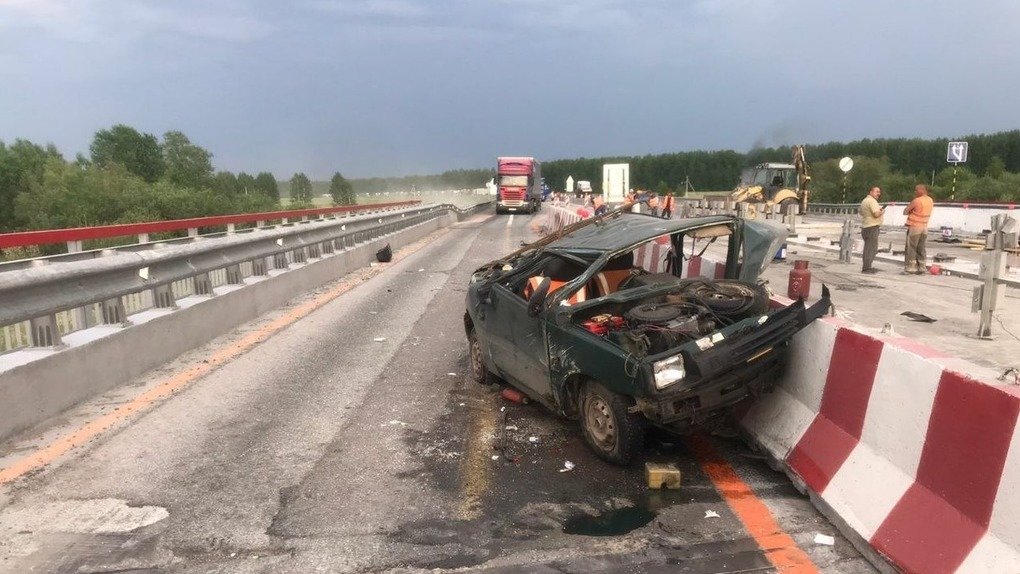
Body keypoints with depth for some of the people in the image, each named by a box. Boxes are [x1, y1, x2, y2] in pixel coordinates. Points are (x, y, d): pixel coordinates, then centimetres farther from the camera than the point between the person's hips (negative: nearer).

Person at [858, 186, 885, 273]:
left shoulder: (865, 200, 17)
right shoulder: (872, 201, -15)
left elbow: (859, 211, 32)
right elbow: (876, 214, -23)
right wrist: (882, 212, -3)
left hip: (865, 227, 11)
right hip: (872, 227, -11)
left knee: (868, 247, 16)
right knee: (871, 248, -8)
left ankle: (867, 267, 21)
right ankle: (866, 268, -9)